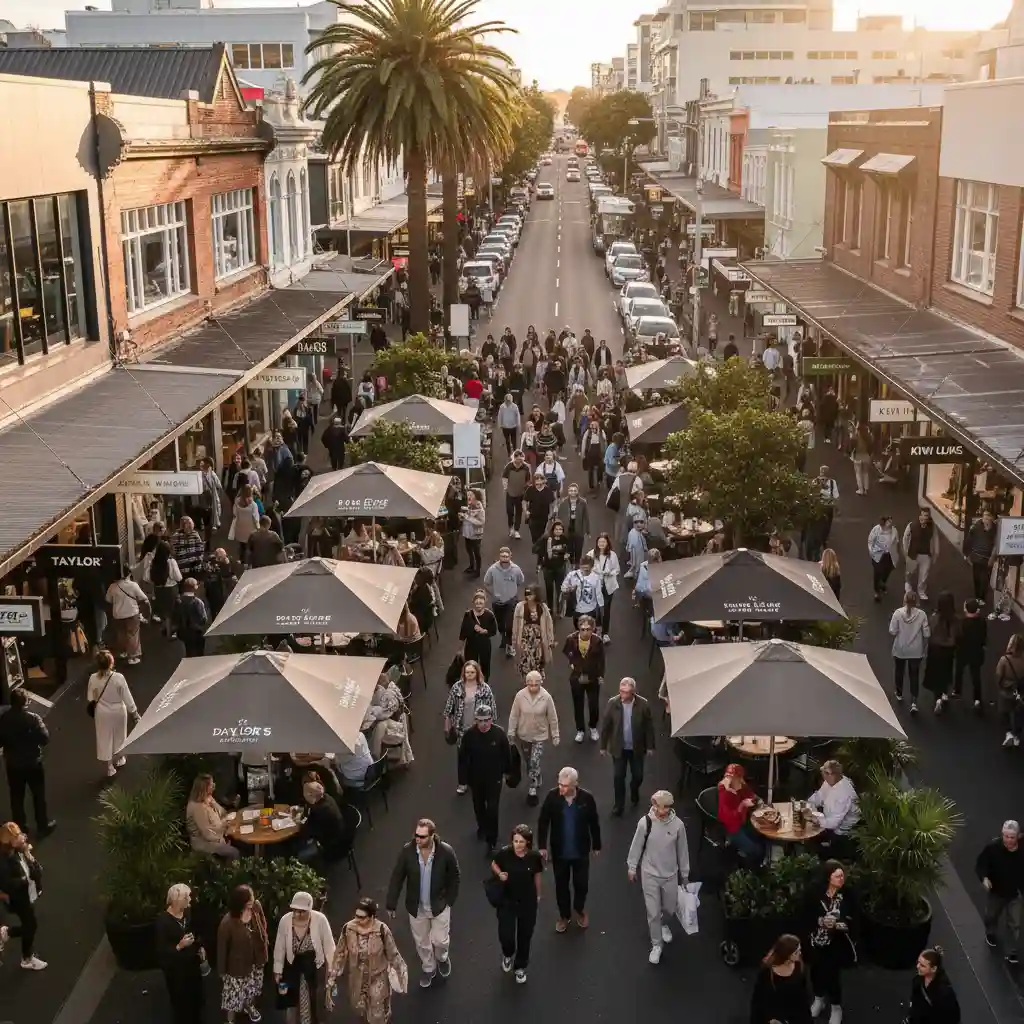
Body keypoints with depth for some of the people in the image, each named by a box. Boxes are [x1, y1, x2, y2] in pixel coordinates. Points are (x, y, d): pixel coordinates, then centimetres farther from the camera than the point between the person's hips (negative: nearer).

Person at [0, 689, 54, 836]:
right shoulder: (33, 718, -21)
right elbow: (45, 739, -19)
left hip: (12, 764, 3)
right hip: (33, 763, -3)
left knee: (16, 797, 18)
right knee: (39, 795, 14)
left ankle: (20, 827, 29)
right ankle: (43, 826, 24)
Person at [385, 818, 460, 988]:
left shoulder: (446, 852, -24)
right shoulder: (407, 851, -21)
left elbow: (454, 878, -8)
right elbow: (397, 878, -10)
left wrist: (449, 900, -6)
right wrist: (391, 903, -7)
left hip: (439, 905, -2)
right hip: (416, 907, 2)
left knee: (440, 940, 11)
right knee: (421, 942, 18)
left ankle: (442, 958, 47)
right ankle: (428, 969, 46)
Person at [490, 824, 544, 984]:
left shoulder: (534, 856, -20)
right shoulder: (504, 853, -22)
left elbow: (537, 875, -1)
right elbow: (494, 864, -1)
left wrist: (538, 894, 13)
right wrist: (499, 874, -21)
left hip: (528, 901, 1)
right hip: (507, 900, 0)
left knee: (524, 935, 15)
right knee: (505, 935, -1)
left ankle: (520, 967, 42)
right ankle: (508, 954, 37)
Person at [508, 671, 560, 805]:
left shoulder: (546, 697, -17)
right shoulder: (520, 696, -15)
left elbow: (552, 718, -7)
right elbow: (514, 716, -6)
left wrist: (555, 735, -1)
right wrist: (511, 733, -2)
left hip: (540, 735, -2)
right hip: (524, 735, 2)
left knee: (534, 763, -8)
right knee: (529, 762, 18)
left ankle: (532, 791, 2)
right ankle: (536, 781, 42)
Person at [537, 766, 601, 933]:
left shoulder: (587, 798, -19)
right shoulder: (552, 797, -19)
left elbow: (594, 823, -5)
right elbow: (543, 822, -8)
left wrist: (596, 845, 4)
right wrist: (542, 846, -9)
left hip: (581, 851, 0)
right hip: (559, 851, 0)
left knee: (581, 883, 15)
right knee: (561, 885, 16)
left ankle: (579, 910, 44)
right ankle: (564, 915, 39)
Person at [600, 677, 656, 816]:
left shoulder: (643, 704, -16)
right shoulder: (613, 703, -15)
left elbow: (649, 726, -6)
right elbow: (605, 725, -6)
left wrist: (650, 746, -2)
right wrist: (603, 746, 0)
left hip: (637, 748, 0)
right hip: (618, 747, 0)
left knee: (638, 775, 13)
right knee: (618, 776, 4)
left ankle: (634, 793, 45)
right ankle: (619, 803, 23)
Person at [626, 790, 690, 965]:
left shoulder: (678, 824, -18)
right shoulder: (645, 822, -20)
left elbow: (682, 851, -4)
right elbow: (636, 846, -5)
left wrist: (684, 874, 5)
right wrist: (631, 867, 5)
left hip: (670, 875, 1)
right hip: (650, 874, -1)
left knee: (669, 909, 19)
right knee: (653, 912, 4)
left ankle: (664, 925, 54)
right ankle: (656, 945, 26)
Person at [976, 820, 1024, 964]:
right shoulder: (992, 847, -27)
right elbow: (980, 864, -16)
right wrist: (984, 878, -33)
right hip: (995, 891, 1)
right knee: (991, 916, 26)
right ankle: (991, 934, 57)